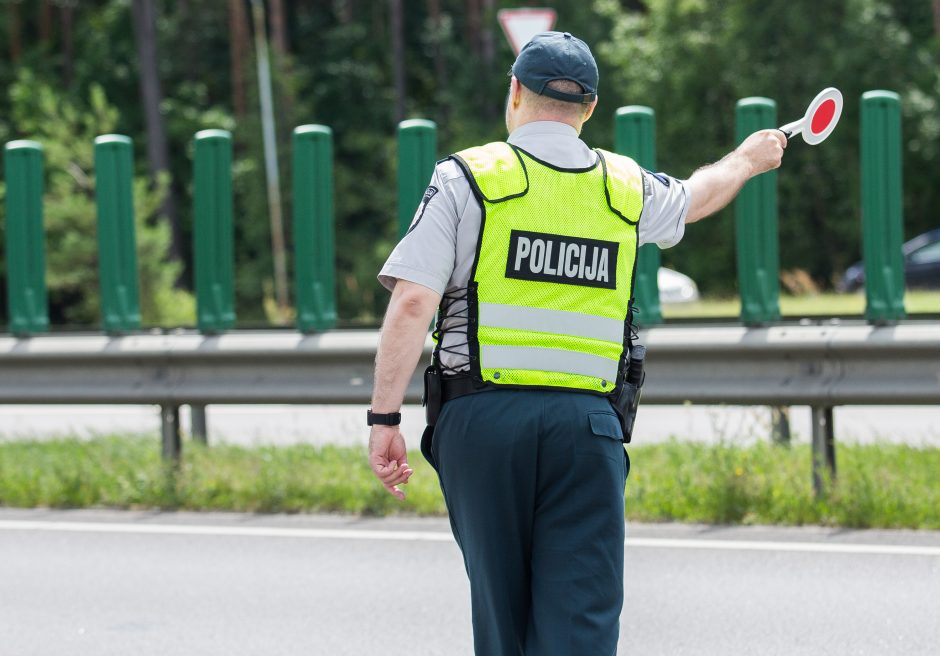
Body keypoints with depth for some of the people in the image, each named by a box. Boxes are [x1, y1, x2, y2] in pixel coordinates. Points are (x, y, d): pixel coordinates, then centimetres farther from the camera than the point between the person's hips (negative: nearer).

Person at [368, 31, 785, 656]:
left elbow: (412, 305, -8)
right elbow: (695, 197, 36)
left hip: (482, 417, -1)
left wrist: (385, 418, -5)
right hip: (588, 424, 1)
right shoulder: (627, 187, 12)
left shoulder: (468, 177, 1)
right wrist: (748, 159, 58)